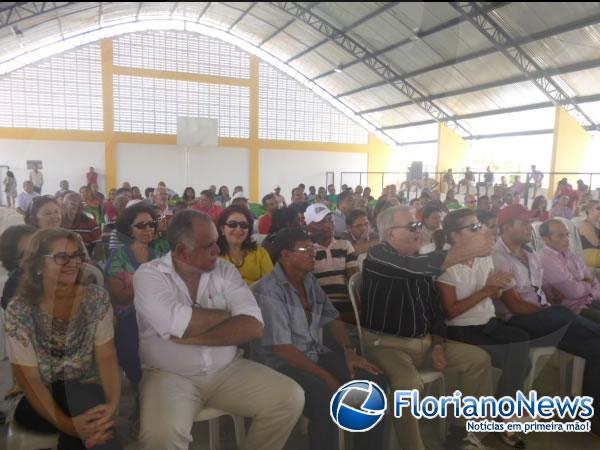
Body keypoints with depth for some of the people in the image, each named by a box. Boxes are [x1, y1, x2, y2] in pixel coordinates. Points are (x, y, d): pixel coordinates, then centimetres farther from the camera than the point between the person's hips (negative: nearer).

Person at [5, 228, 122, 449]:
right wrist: (68, 424, -26)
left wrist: (113, 404, -28)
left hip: (88, 396, 1)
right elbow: (29, 380, -13)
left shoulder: (96, 298, -7)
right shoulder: (19, 312, -11)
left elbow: (107, 357, -10)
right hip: (40, 402, 0)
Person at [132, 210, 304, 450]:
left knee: (290, 397, -11)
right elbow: (181, 326, -25)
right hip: (170, 375, -3)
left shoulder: (225, 270, 0)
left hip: (227, 369, 3)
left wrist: (194, 337, -19)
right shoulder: (148, 275, -8)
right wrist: (229, 313, -9)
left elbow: (253, 327, -12)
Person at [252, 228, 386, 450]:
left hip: (317, 353, 7)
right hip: (282, 362, -7)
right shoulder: (268, 290, -17)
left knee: (373, 381, -8)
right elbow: (282, 348, -20)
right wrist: (327, 377, -21)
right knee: (328, 400, -33)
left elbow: (331, 317, 14)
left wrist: (348, 351, -4)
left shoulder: (310, 281, 7)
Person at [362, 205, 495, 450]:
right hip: (387, 344, -7)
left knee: (479, 358, 3)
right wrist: (468, 249, -34)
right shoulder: (378, 256, -13)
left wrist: (437, 344, 0)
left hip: (424, 341, 8)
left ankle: (462, 430, 14)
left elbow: (436, 309, 15)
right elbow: (416, 267, -32)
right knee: (408, 385, -35)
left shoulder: (419, 263, 11)